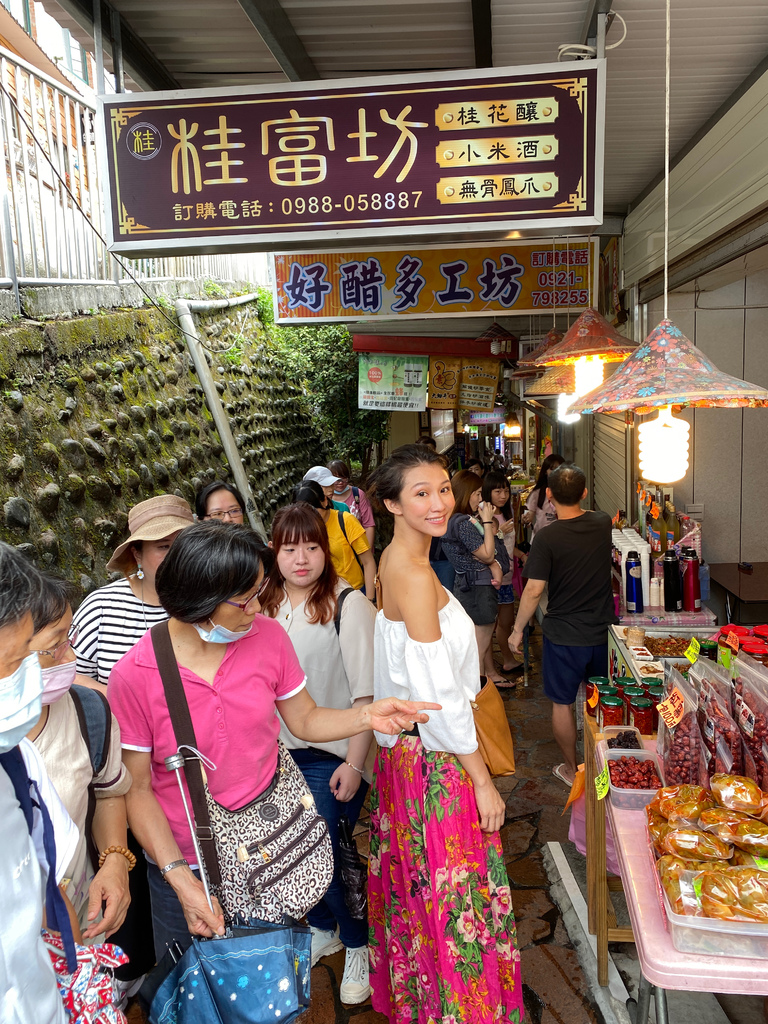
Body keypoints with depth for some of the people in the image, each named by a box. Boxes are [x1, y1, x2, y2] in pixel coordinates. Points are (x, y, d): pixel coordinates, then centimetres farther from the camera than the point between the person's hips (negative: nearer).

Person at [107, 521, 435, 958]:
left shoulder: (267, 635, -10)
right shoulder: (134, 675, -19)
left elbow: (304, 719, 1)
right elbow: (137, 788, -12)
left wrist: (366, 716, -17)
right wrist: (179, 877, -19)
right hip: (185, 863, -2)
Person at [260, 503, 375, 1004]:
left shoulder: (348, 604, -16)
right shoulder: (263, 603, 1)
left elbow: (367, 693, -15)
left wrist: (354, 764, -16)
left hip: (331, 756, -5)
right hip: (278, 752, 5)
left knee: (329, 854, 2)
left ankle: (357, 945, 31)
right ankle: (322, 929, 44)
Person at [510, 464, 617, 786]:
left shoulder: (547, 537, -20)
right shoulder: (603, 523, -6)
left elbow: (534, 590, -17)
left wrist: (517, 629, -6)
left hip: (564, 635, -5)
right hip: (602, 630, 5)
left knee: (562, 703, 13)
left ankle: (571, 769, 26)